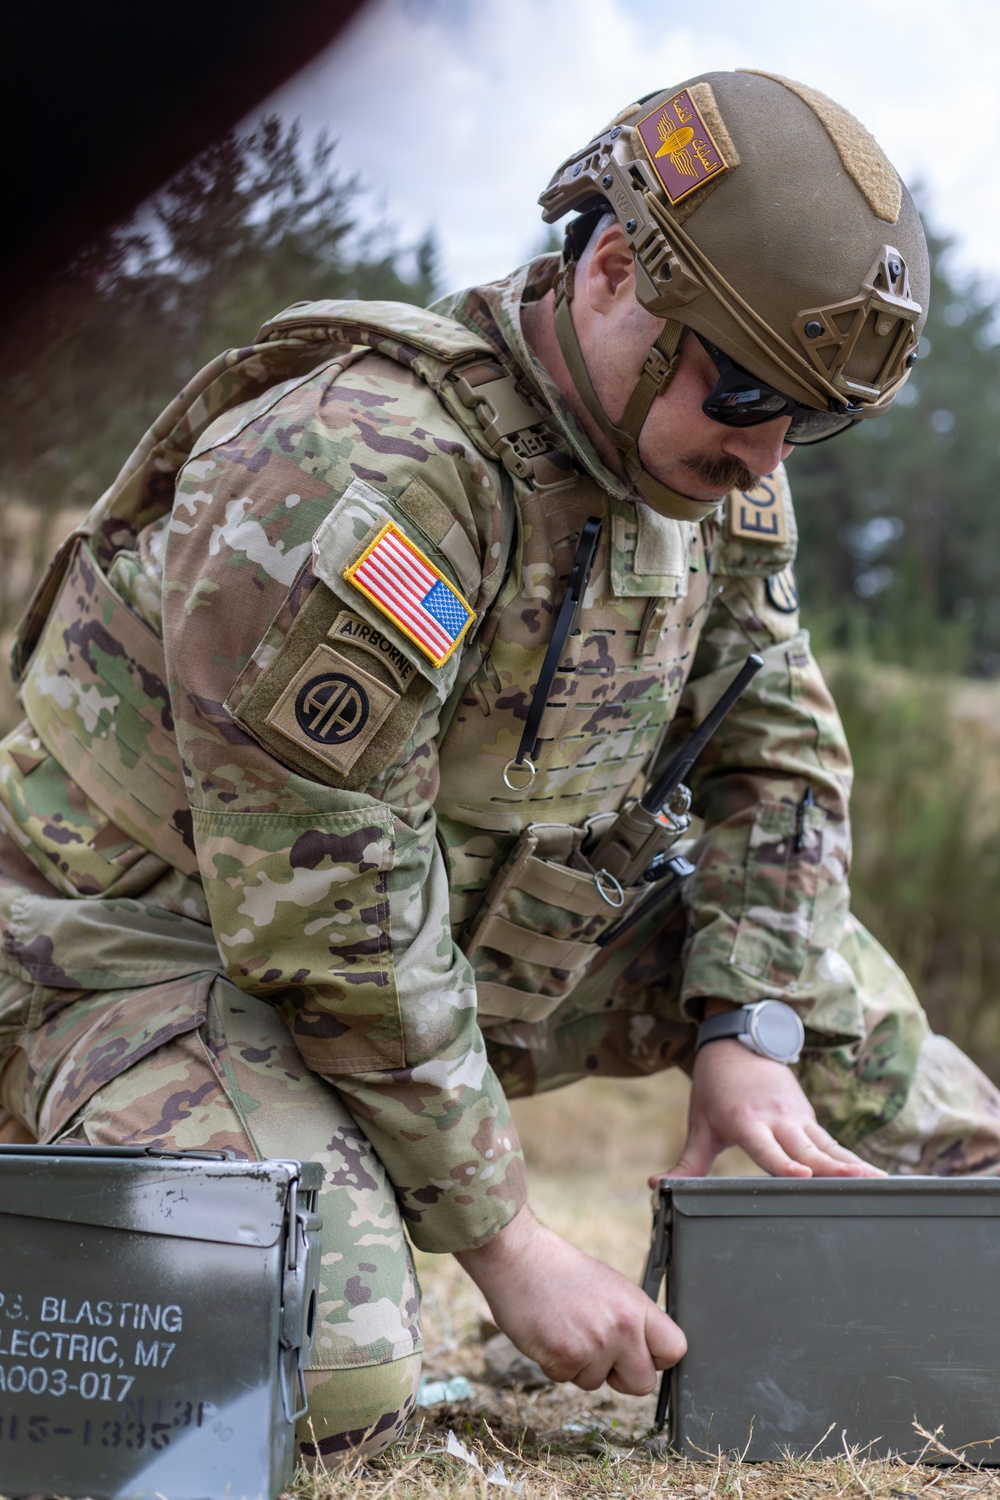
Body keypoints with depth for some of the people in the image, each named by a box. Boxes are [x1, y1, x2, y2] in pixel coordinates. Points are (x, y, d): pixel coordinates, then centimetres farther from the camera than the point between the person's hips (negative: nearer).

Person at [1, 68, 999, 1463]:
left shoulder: (720, 471, -2)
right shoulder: (359, 473, -30)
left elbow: (778, 757, 7)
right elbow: (326, 919, -28)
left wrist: (748, 1036, -8)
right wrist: (506, 1243, -22)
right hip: (167, 950, -8)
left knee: (801, 946, 5)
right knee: (327, 1386, -28)